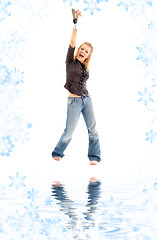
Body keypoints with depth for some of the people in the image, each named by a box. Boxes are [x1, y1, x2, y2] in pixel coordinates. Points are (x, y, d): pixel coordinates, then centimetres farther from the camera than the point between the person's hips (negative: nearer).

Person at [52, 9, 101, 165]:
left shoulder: (85, 68, 13)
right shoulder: (71, 62, -1)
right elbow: (72, 43, -12)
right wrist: (76, 23, -19)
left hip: (87, 100, 5)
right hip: (74, 101, -5)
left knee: (92, 129, 0)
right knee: (69, 133, -1)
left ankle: (94, 157, 8)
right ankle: (57, 153, 19)